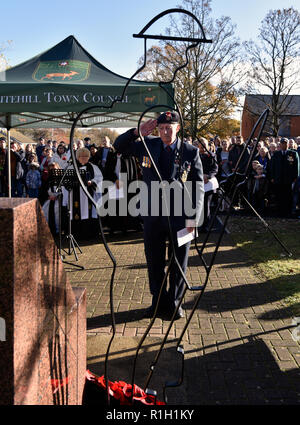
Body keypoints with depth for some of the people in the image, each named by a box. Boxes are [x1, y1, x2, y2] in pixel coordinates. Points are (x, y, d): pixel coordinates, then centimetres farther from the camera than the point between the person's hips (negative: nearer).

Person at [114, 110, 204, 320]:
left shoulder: (191, 152, -3)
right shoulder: (148, 145, 5)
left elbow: (199, 187, -2)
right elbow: (119, 146, 12)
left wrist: (193, 217, -9)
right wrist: (137, 132, -6)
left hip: (180, 216, -2)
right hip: (153, 215, 3)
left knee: (178, 263, 9)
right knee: (154, 262, 13)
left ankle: (175, 303, 27)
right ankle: (159, 301, 30)